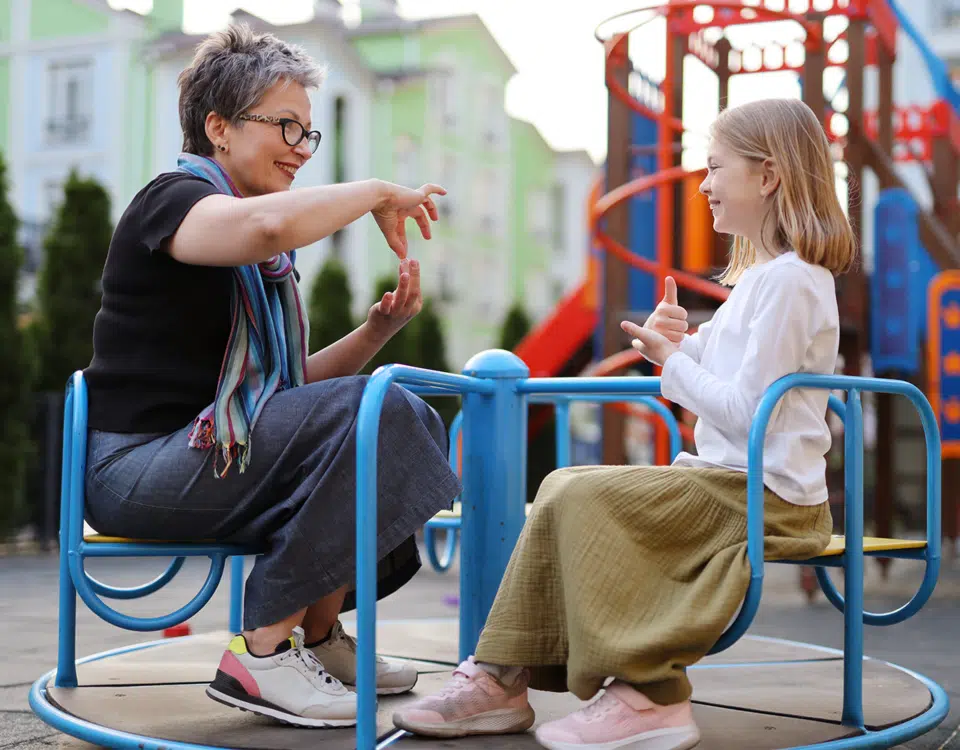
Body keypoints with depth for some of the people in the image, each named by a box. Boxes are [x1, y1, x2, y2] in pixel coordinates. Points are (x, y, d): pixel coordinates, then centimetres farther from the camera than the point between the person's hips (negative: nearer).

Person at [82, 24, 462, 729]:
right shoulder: (173, 198, -7)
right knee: (378, 414, -23)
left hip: (217, 450, 9)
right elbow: (266, 225, -32)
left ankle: (321, 633, 5)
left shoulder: (268, 260, 21)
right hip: (139, 466, -9)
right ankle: (261, 652, -20)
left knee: (414, 420, 4)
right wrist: (379, 193, -17)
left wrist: (376, 331, 1)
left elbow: (294, 383, 16)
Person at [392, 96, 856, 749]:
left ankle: (648, 697, -19)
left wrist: (673, 359, -9)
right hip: (729, 480, 11)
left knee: (583, 497, -22)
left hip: (761, 495, -11)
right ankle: (502, 679, 3)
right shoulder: (762, 274, 19)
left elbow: (744, 412, -22)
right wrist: (679, 344, 6)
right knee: (564, 489, 5)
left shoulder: (788, 280, -15)